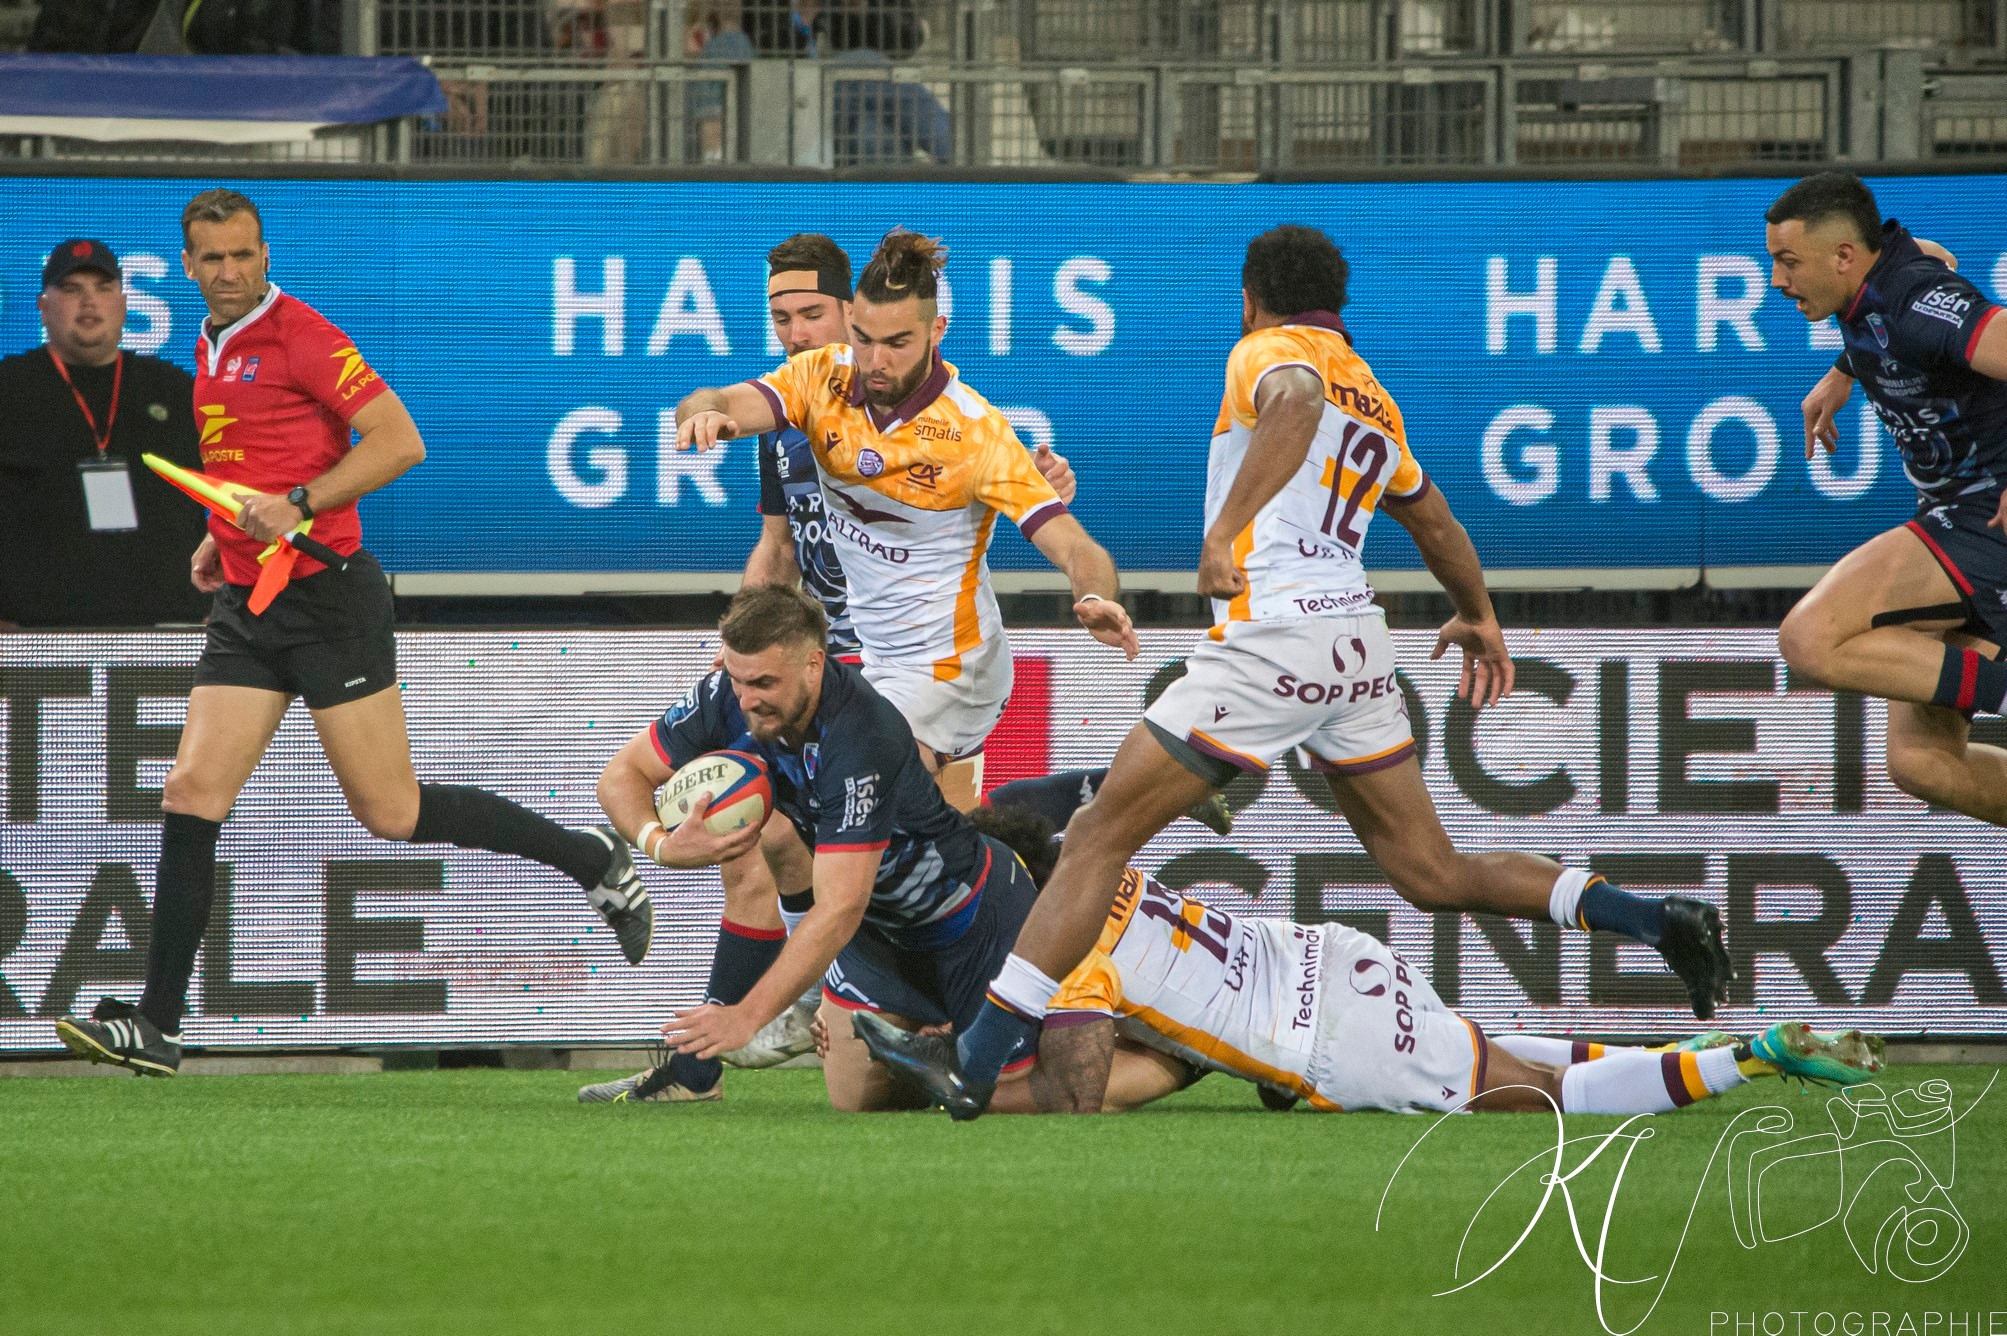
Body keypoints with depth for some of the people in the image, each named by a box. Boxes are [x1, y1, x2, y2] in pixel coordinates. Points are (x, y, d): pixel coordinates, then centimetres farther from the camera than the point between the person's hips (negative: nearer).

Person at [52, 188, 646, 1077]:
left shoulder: (301, 336, -11)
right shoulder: (211, 349, 15)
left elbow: (400, 442, -17)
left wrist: (295, 504, -23)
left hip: (327, 597, -7)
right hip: (246, 605, 7)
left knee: (391, 812, -4)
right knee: (191, 795, -4)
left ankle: (594, 862, 13)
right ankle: (155, 1026, -4)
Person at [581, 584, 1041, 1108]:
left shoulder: (863, 738, -38)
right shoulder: (730, 699, -18)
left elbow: (839, 909, -41)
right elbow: (622, 774, -7)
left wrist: (747, 1015, -47)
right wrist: (661, 844, -31)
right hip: (884, 925, 5)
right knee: (858, 1099, 0)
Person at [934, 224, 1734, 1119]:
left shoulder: (1268, 353, 2)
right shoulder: (1374, 398, 24)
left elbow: (1296, 403, -23)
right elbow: (1431, 518, 39)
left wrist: (1227, 530, -30)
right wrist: (1479, 618, 55)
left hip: (1271, 638, -7)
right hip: (1359, 643, 7)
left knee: (1100, 838, -6)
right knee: (1432, 875, 15)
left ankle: (982, 1054, -13)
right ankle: (1658, 922, 5)